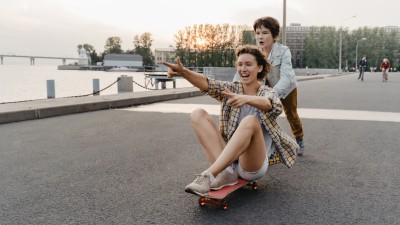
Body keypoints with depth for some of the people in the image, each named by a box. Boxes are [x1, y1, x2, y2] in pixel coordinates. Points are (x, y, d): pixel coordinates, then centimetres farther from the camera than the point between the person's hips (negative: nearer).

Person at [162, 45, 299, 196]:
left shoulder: (267, 93, 2)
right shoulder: (232, 89, 11)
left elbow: (273, 106, -24)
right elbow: (207, 84, -9)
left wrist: (246, 99, -46)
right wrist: (182, 71, -30)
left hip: (254, 165, -4)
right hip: (227, 160, 4)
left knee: (250, 121, -32)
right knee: (198, 114, -11)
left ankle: (208, 175, -38)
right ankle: (225, 172, -23)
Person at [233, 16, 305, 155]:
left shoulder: (283, 51, -36)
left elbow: (285, 78, -47)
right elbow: (240, 73, -31)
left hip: (286, 88, -2)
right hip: (267, 89, 2)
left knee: (291, 115, 17)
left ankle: (299, 139, 45)